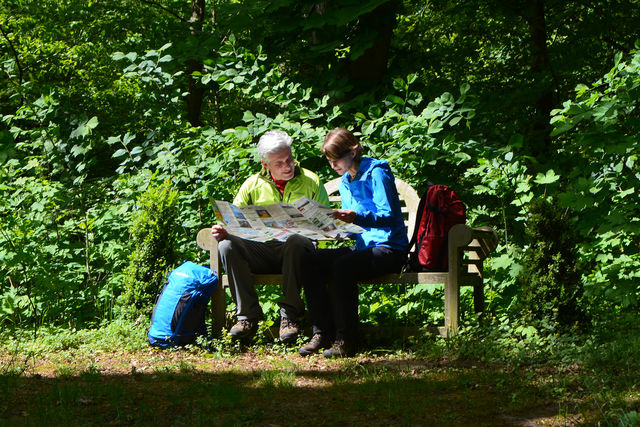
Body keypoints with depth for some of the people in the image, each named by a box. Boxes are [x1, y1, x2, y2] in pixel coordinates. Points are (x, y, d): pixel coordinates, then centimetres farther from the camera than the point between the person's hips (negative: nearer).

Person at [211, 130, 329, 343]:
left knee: (296, 242, -38)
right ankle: (248, 315, -22)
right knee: (227, 245, -26)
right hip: (262, 248, 2)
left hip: (296, 250, -2)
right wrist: (222, 231, -11)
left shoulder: (310, 181, 9)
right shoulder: (253, 184, 13)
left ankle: (289, 315, -26)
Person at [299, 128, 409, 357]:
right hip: (362, 246, 8)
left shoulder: (376, 173, -9)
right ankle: (322, 332, -12)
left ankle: (345, 341, -28)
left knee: (343, 266, -35)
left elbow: (388, 216, -19)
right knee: (310, 261, -11)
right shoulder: (345, 181, 16)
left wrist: (357, 217, -34)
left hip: (389, 249, -8)